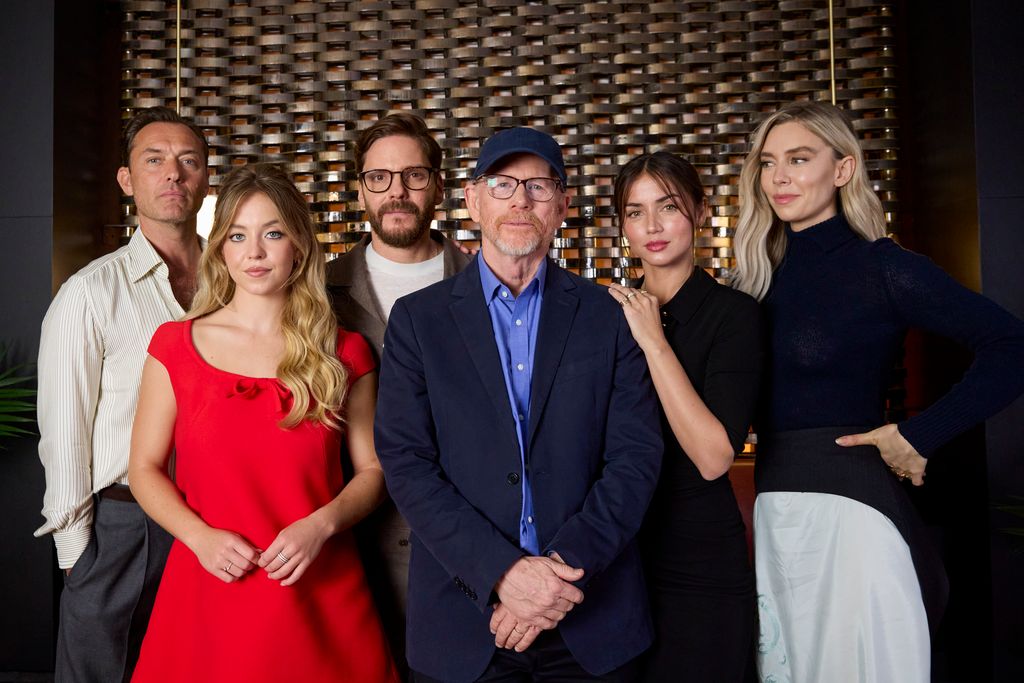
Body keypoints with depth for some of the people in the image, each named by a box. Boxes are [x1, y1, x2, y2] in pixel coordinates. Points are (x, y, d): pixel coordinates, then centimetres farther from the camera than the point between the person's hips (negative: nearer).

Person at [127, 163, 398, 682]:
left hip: (319, 594, 0)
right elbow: (144, 469, 4)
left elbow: (372, 470, 4)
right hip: (210, 587, 0)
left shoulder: (344, 354, 0)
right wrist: (201, 537, -12)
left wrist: (321, 524, -14)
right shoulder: (175, 345, 0)